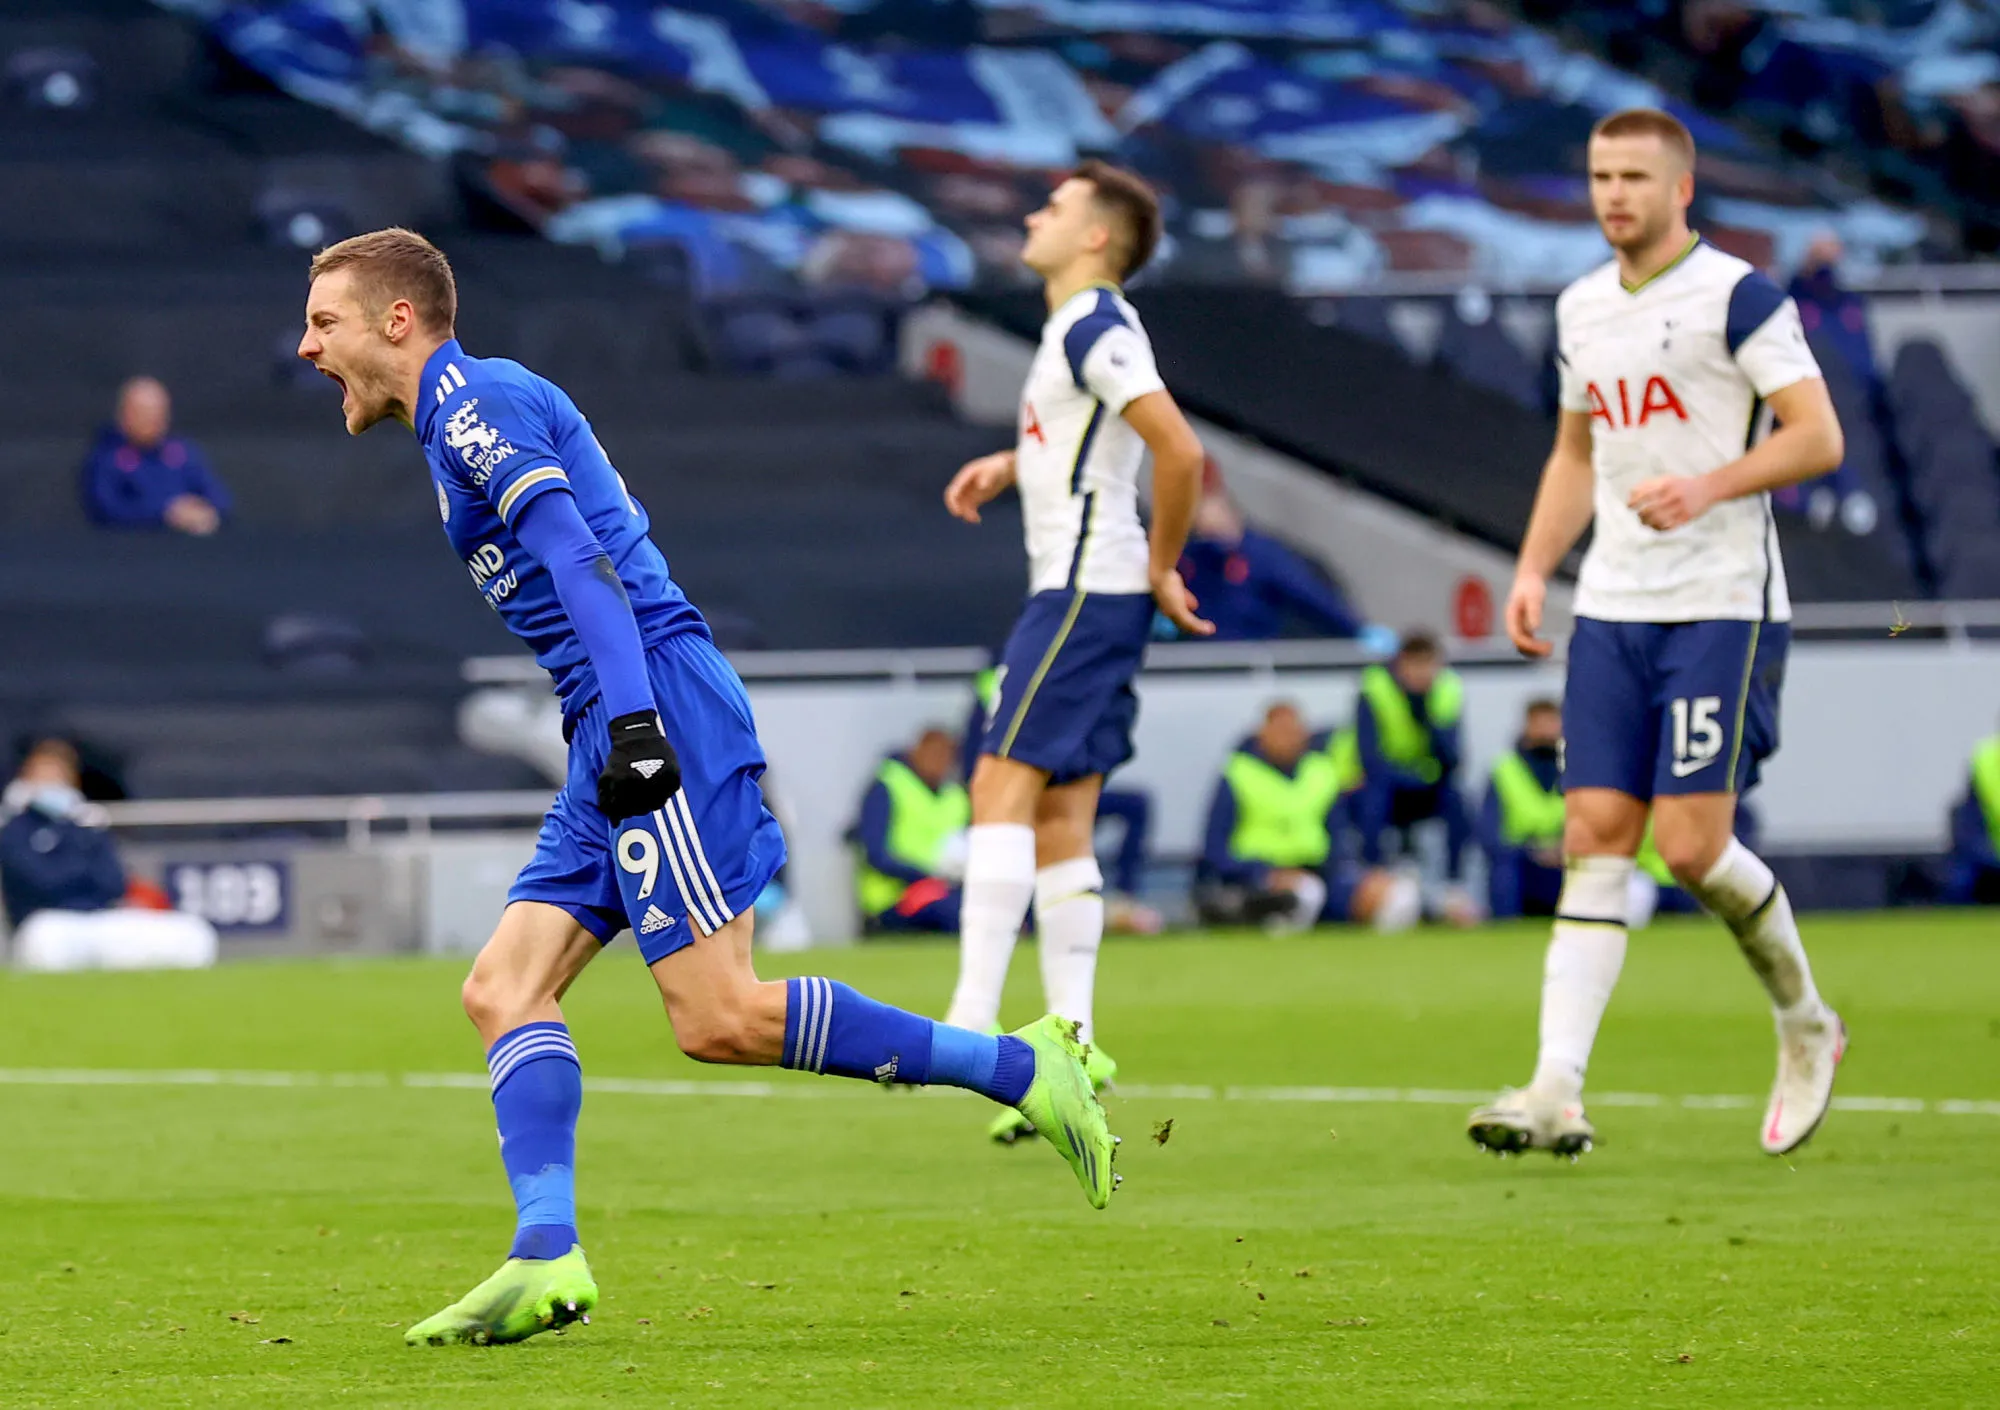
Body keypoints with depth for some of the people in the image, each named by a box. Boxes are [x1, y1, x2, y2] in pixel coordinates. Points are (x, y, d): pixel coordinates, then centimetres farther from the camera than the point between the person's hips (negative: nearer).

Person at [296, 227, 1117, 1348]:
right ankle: (546, 1258, -11)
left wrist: (634, 721, -26)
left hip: (662, 705, -10)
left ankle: (1022, 1067, -9)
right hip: (617, 745, 10)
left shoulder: (474, 399, -4)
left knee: (720, 1021, -15)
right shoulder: (470, 417, 26)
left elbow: (577, 553, -17)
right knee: (504, 989, 0)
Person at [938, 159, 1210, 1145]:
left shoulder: (1095, 329, -14)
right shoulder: (1082, 328, 17)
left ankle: (973, 1020, -21)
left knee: (1002, 788, -15)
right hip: (1079, 591, 10)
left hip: (1086, 588, -10)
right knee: (1059, 820, 8)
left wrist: (1161, 571, -12)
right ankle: (1070, 1042, 6)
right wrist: (1010, 463, 23)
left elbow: (1181, 452, -22)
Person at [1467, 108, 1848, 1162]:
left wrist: (1709, 486, -25)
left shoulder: (1739, 297, -7)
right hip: (1612, 610, 6)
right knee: (1594, 839, -3)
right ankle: (1557, 1092, -10)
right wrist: (1533, 570, 13)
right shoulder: (1583, 308, 14)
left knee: (1691, 843, -11)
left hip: (1722, 609, -6)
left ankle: (1804, 1023, 15)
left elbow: (1818, 438, -11)